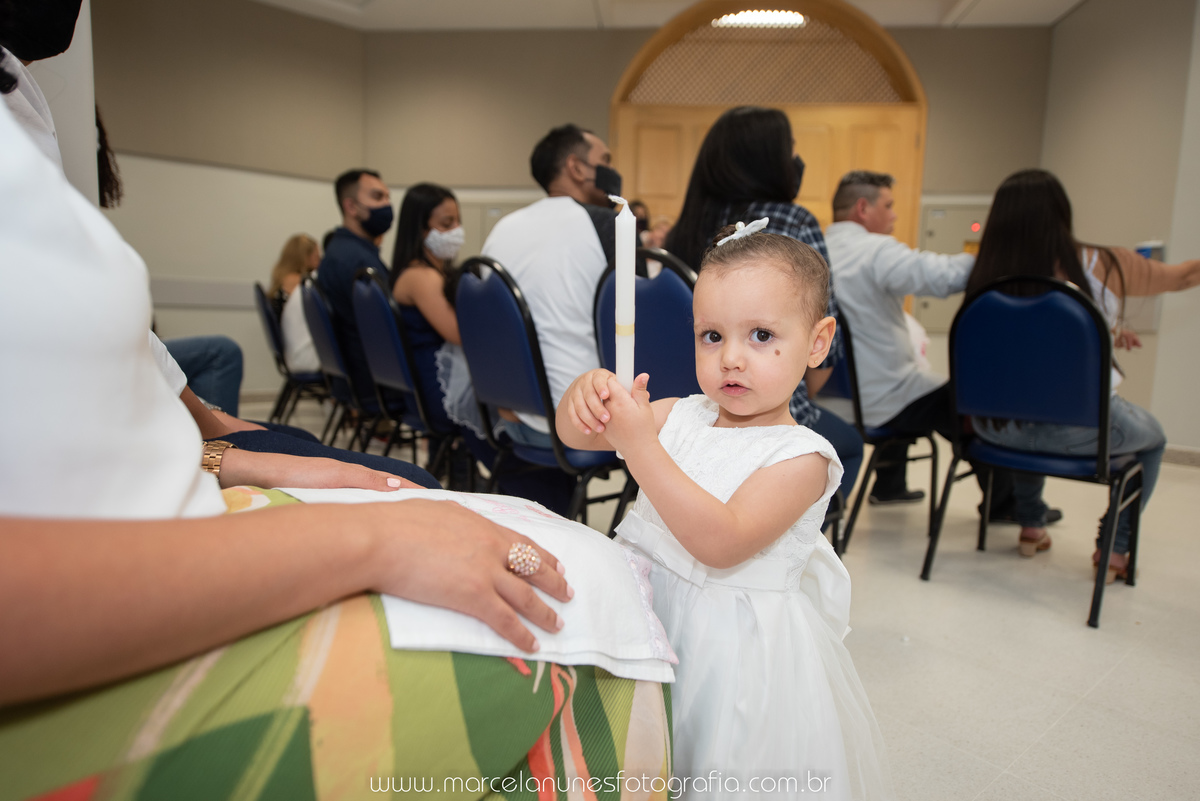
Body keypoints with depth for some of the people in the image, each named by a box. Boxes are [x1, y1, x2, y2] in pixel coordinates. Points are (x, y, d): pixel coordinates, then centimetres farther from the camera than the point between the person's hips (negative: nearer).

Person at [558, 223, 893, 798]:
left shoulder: (800, 457, -17)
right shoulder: (681, 415, -1)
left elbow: (721, 542, -28)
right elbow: (574, 433, 1)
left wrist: (640, 446, -34)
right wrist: (587, 394, -23)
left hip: (735, 646, -5)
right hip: (645, 610, 5)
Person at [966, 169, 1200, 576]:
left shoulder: (989, 276, -3)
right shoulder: (1104, 266, -8)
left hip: (997, 429, 3)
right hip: (1080, 431, -2)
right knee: (1153, 438, 31)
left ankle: (1031, 527, 43)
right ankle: (1115, 548, 29)